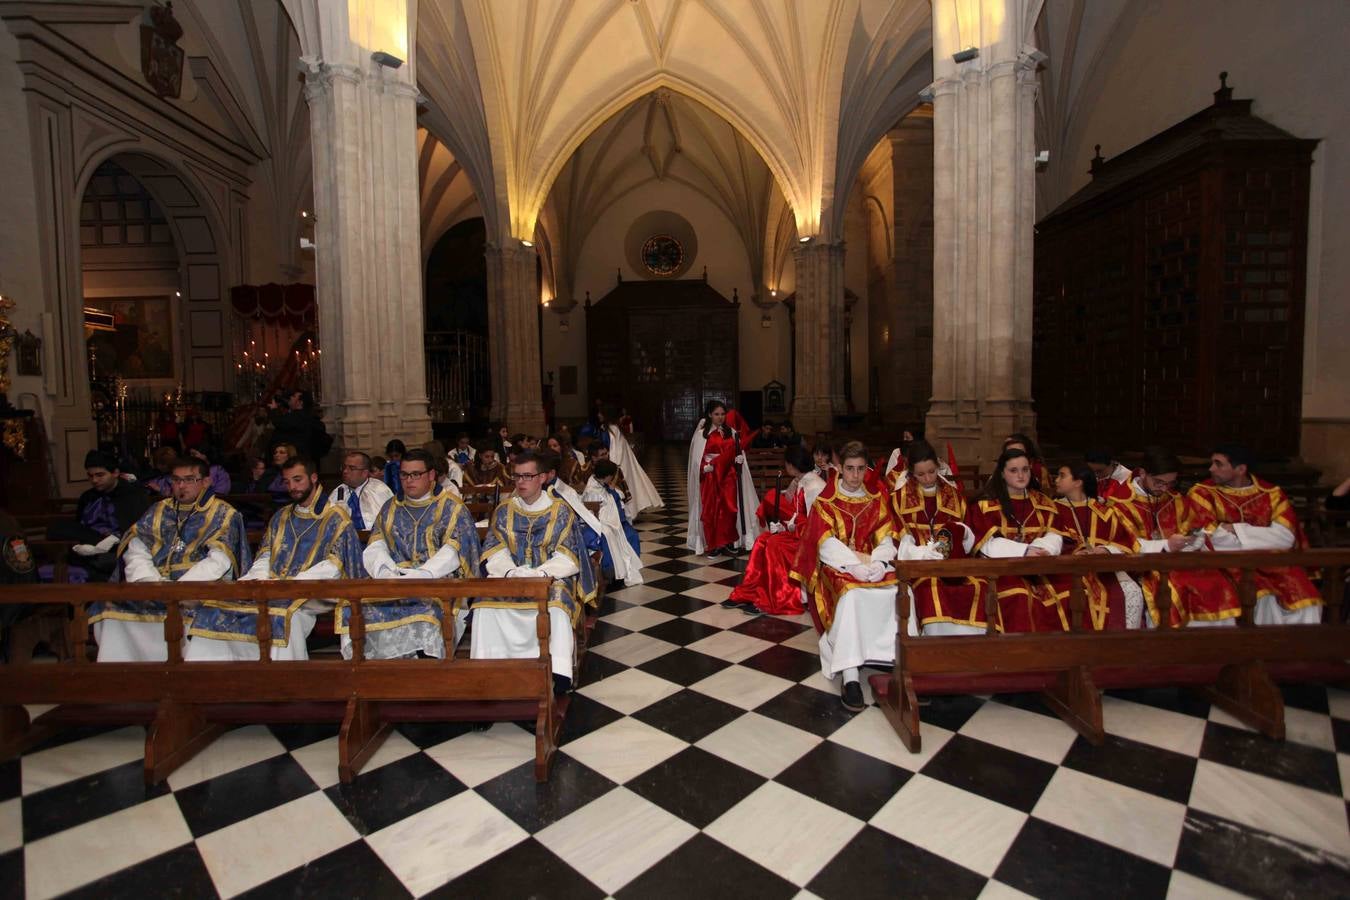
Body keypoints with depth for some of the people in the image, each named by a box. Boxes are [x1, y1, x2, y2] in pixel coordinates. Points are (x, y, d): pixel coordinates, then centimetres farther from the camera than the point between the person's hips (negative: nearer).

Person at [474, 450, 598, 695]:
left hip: (550, 577, -2)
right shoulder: (504, 510, 10)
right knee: (485, 603, -28)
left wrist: (540, 573, -21)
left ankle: (557, 673, -33)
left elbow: (567, 557, -3)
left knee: (557, 601, -35)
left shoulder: (561, 511, 2)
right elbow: (494, 551, 4)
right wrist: (510, 571, -18)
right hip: (509, 577, 3)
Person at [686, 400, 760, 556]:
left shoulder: (731, 432, 10)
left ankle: (728, 542, 12)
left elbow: (737, 452, 14)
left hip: (728, 476, 3)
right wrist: (705, 467, -19)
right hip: (710, 477, -3)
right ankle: (713, 545, 6)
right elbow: (697, 458, -3)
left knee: (729, 508, 0)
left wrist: (740, 458, -7)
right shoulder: (702, 433, -1)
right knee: (711, 510, -1)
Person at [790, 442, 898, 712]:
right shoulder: (825, 502, 3)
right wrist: (854, 563, -22)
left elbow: (886, 540, 5)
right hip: (837, 566, -3)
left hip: (872, 564, 4)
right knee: (850, 595, -35)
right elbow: (826, 543, -8)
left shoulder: (876, 501, 13)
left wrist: (878, 561, -17)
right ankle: (850, 678, -37)